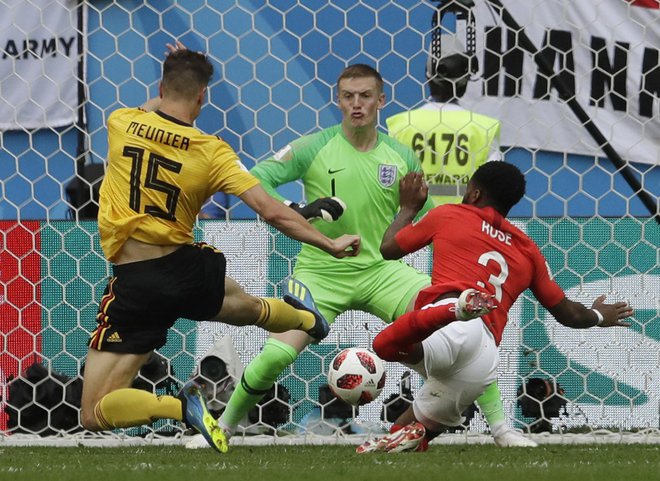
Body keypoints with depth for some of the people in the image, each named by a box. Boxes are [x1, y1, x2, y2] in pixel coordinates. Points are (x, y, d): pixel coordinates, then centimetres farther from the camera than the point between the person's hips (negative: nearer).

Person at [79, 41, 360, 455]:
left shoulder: (121, 123, -5)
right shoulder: (211, 151, -7)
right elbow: (272, 212, -10)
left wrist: (175, 72, 34)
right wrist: (329, 244, 0)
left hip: (134, 283, -2)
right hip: (187, 269, 2)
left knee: (95, 414, -2)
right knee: (242, 303, 40)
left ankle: (179, 406, -23)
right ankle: (308, 320, 69)